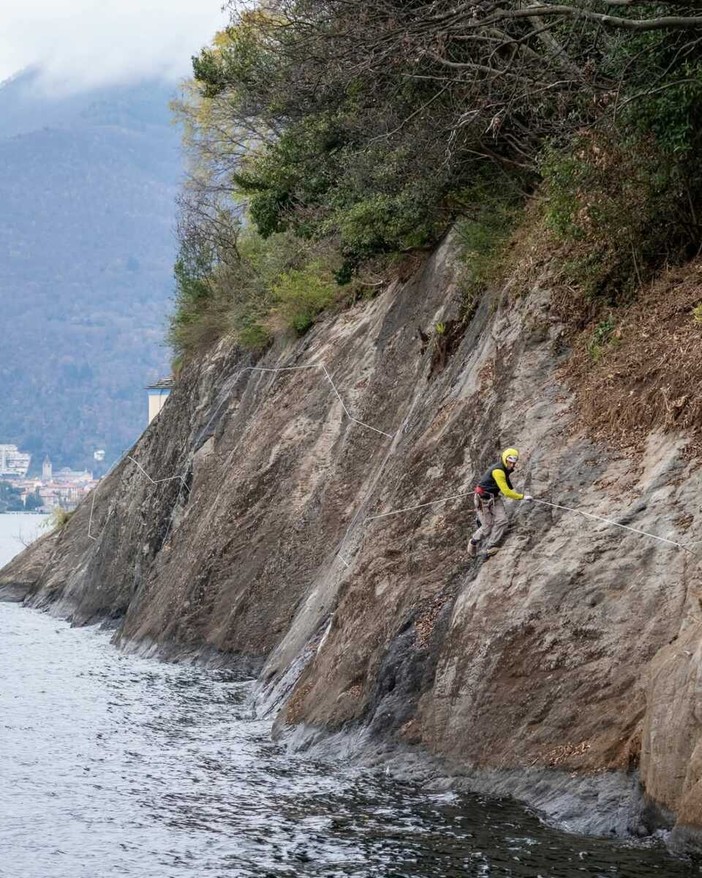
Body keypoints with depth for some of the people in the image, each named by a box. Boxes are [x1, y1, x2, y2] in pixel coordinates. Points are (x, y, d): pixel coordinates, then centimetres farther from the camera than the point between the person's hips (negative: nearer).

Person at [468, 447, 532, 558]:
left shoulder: (505, 470, 2)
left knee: (502, 521, -12)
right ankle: (473, 542, 26)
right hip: (483, 499, -8)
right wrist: (522, 497, -18)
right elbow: (506, 492, -26)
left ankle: (490, 548, -9)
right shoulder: (498, 471, -27)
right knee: (487, 527, -4)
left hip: (495, 498, 8)